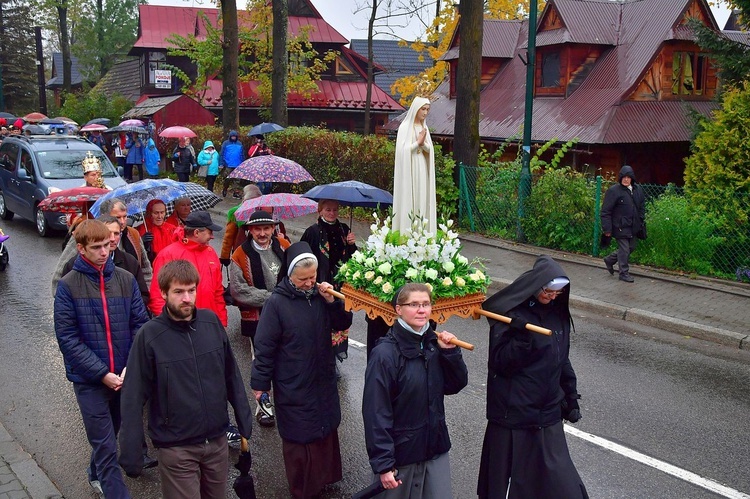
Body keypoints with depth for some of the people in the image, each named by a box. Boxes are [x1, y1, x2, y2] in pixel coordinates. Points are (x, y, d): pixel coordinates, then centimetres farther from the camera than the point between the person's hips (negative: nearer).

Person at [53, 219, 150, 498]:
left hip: (125, 376, 3)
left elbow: (140, 324, 0)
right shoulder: (68, 286, -8)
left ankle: (97, 475, 48)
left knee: (110, 435, 22)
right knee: (106, 447, -2)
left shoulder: (126, 280, -2)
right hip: (89, 380, -3)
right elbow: (68, 338, -10)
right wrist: (102, 373, -15)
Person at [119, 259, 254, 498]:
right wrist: (130, 453, -12)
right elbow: (134, 397, -12)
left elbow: (231, 376, 5)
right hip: (176, 448, -4)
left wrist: (245, 423, 7)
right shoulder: (149, 335, -14)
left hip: (218, 440, 4)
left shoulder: (212, 322, -3)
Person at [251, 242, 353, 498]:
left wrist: (333, 301, -13)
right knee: (300, 438, 6)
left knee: (326, 430, 19)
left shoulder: (319, 294, -2)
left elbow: (342, 324, 4)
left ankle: (324, 476, 39)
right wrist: (260, 383, -10)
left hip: (323, 381, 5)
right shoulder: (277, 303, -16)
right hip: (293, 387, -5)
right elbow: (264, 346, -13)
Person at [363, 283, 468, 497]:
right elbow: (376, 412, -18)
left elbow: (454, 386, 7)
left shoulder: (434, 343, 1)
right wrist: (383, 463, -19)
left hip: (436, 448, 5)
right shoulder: (385, 353, -18)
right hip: (400, 452, -5)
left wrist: (451, 352, -8)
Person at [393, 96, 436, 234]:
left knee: (422, 199, 4)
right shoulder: (405, 127, -6)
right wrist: (418, 142, -14)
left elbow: (430, 150, 7)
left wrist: (423, 143, -12)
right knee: (408, 201, -6)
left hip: (422, 169, 6)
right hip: (409, 169, -6)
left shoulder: (424, 127, 12)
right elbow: (403, 150, -14)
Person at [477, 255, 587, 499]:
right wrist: (522, 338, -30)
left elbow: (562, 360, 15)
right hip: (513, 412, -5)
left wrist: (570, 396, 16)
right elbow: (500, 362, -16)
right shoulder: (510, 313, -12)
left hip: (548, 412, 5)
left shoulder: (558, 313, 5)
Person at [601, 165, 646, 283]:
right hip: (620, 226, -7)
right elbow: (605, 211, -13)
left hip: (633, 226, 7)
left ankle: (610, 259, 34)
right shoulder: (613, 191, -13)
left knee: (631, 247, 15)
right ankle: (624, 273, 14)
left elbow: (642, 207, 18)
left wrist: (642, 222, 10)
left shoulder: (638, 189, 7)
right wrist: (607, 229, -15)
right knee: (624, 249, -1)